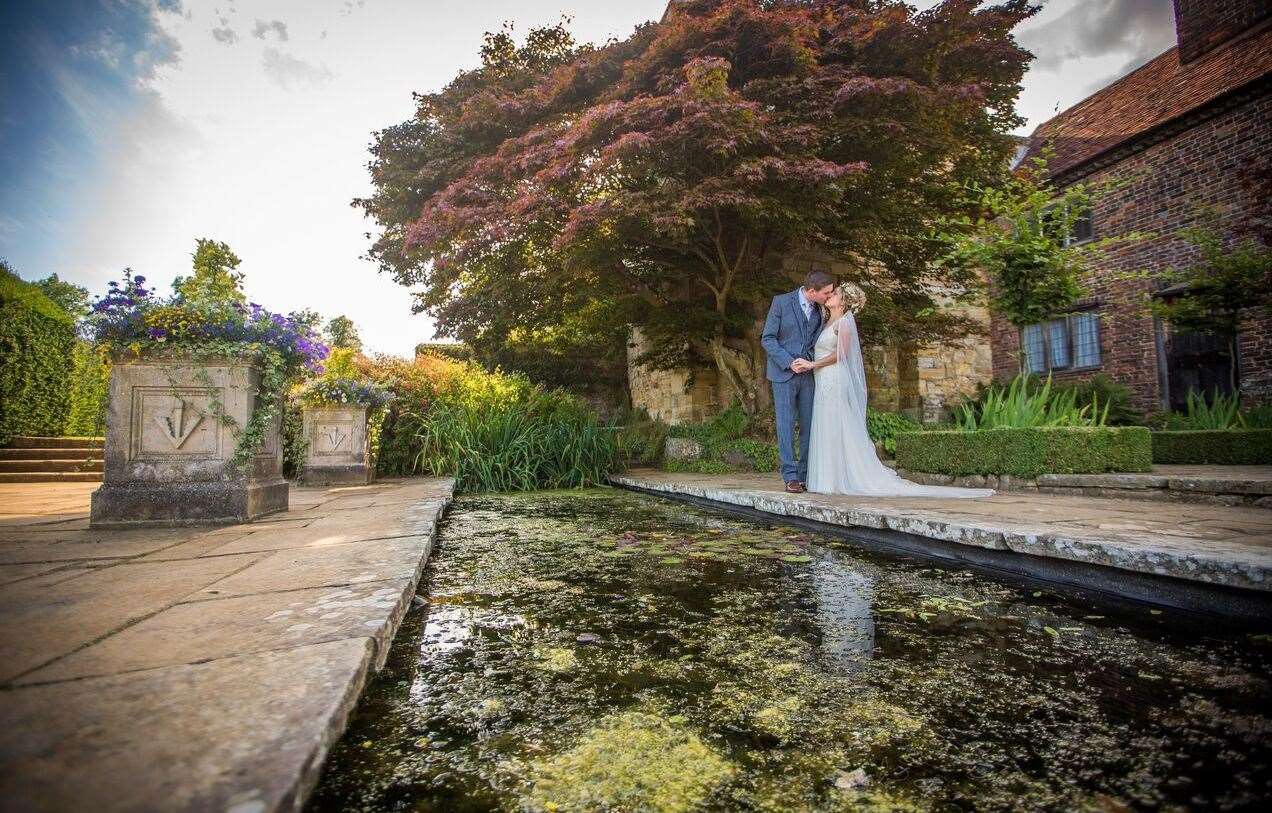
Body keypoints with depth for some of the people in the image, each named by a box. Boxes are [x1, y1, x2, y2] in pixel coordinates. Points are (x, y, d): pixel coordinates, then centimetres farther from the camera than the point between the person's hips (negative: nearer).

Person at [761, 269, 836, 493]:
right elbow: (768, 339, -7)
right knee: (786, 424, -4)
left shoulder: (819, 309, 8)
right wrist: (789, 363, -15)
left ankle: (806, 475, 11)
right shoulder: (781, 302, -6)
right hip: (783, 373, -4)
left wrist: (810, 363, -2)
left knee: (809, 425, 3)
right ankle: (790, 477, -1)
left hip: (808, 373, 4)